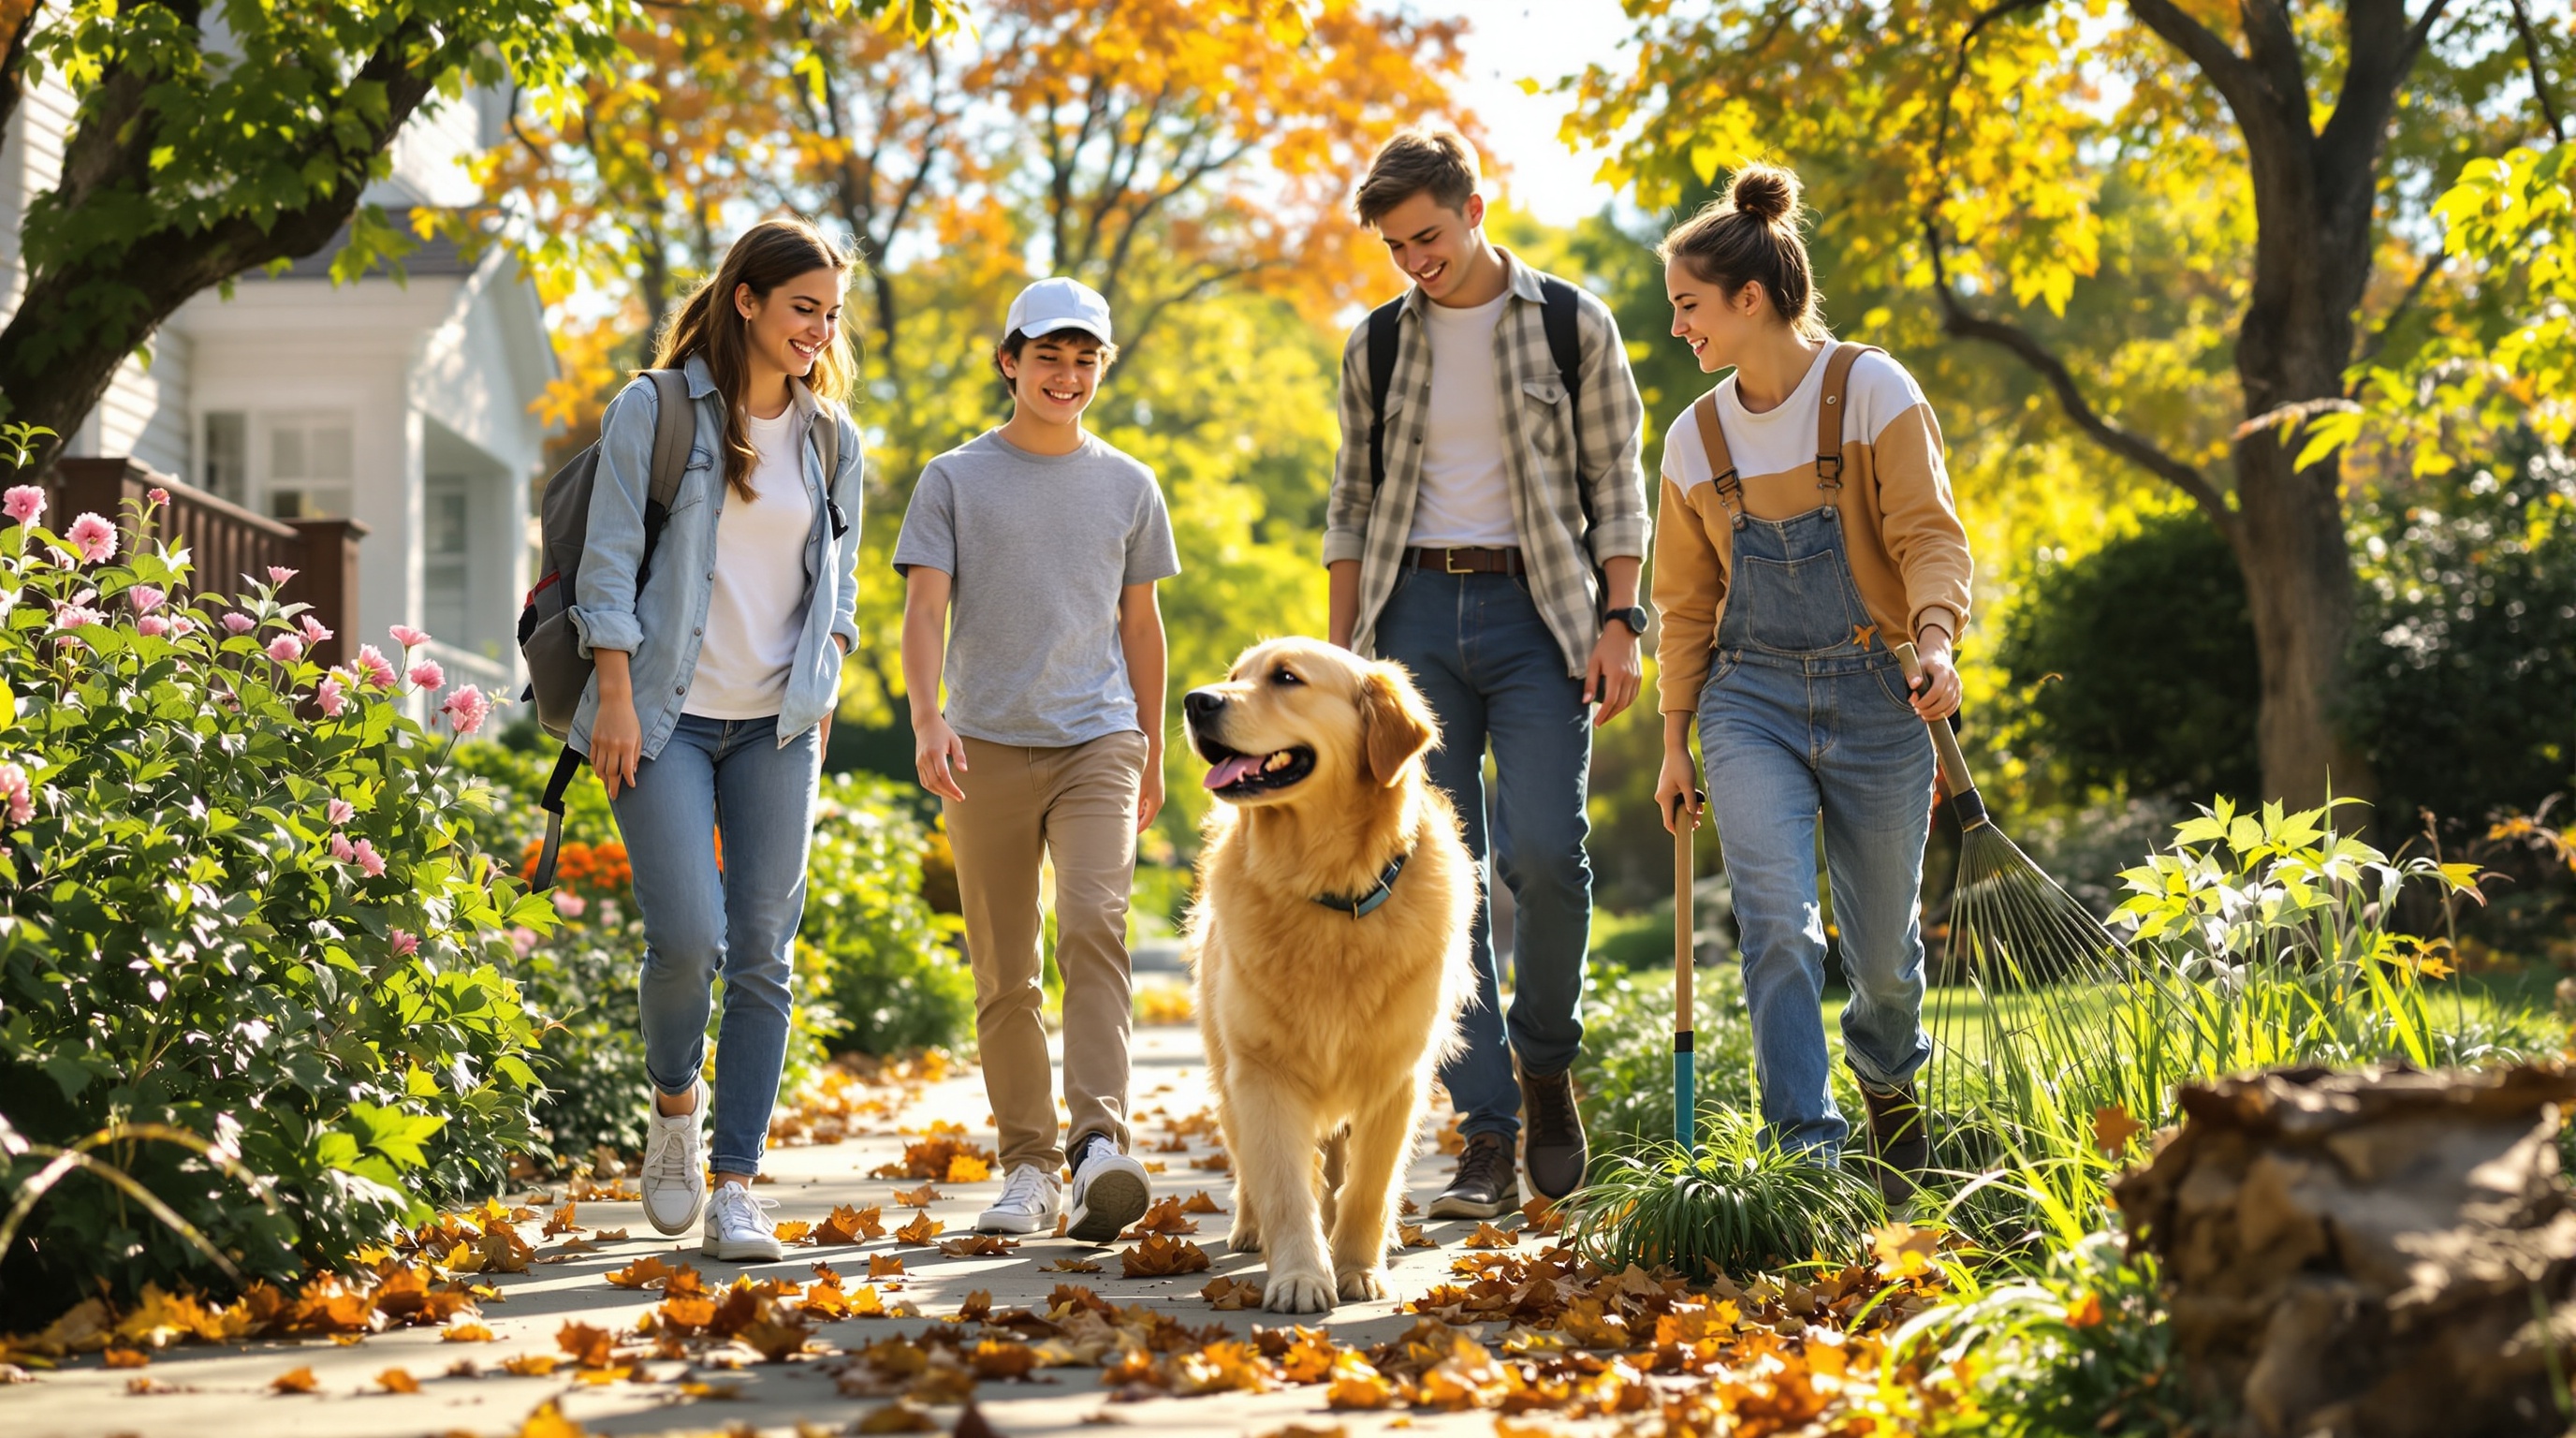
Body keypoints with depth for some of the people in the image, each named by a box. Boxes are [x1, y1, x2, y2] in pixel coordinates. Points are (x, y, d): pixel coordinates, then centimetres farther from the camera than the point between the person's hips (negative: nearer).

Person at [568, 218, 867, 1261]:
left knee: (763, 954, -2)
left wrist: (819, 703, 8)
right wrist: (614, 701, -10)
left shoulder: (830, 437, 11)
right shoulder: (654, 413, -2)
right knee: (687, 936, -15)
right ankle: (676, 1105, 15)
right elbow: (609, 561, -4)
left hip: (774, 724, 4)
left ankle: (735, 1186, 2)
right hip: (665, 715, -4)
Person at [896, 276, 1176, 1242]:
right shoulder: (955, 480, 6)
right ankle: (1027, 1169, 10)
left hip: (1098, 740, 0)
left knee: (1093, 927, -21)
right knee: (1003, 974, 3)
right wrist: (927, 719, -17)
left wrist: (1152, 750, 19)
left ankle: (1101, 1143, -30)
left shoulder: (1128, 487, 13)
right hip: (987, 746, 0)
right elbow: (925, 609, -2)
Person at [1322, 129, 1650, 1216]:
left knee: (1542, 852, -16)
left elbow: (1615, 485, 3)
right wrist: (1340, 654, 8)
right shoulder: (1377, 348, 10)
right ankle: (1485, 1143, 0)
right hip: (1417, 614, 3)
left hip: (1537, 610, -2)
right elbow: (1352, 510, 14)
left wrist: (1618, 624, -7)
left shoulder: (1573, 326, 3)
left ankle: (1546, 1064, 11)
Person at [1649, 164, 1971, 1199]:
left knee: (1882, 944, 7)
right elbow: (1685, 601, 15)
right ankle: (1806, 1151, -15)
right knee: (1777, 920, -17)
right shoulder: (1696, 438, 8)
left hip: (1873, 694, -2)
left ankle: (1886, 1072, 40)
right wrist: (1675, 742, 13)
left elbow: (1930, 534, -10)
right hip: (1752, 698, 2)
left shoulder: (1873, 392, -4)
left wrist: (1935, 637, -28)